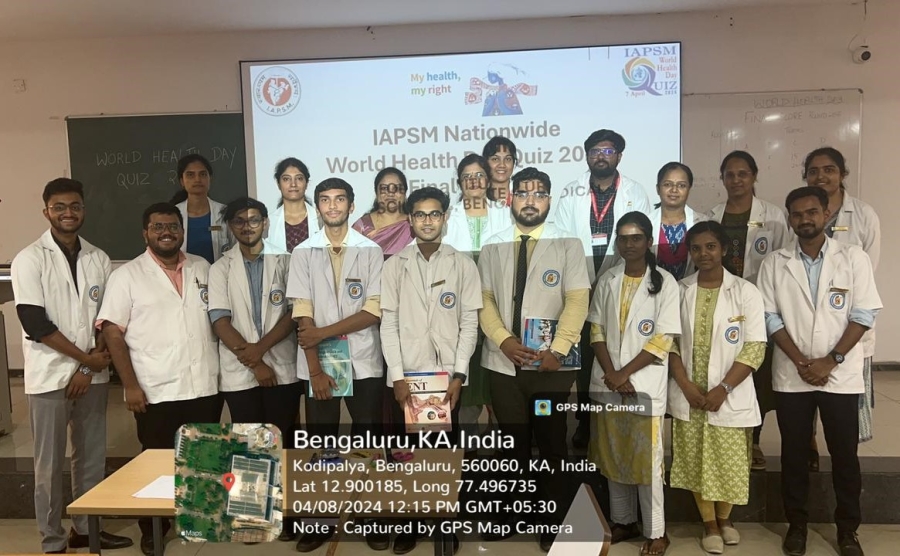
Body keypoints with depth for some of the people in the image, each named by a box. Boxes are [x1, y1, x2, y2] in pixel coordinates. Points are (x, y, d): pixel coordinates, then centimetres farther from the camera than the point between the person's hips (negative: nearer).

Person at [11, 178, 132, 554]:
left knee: (92, 457, 12)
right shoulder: (30, 259, -6)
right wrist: (85, 358, -11)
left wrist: (90, 367, -6)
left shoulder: (98, 259, 6)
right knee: (50, 464, 6)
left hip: (93, 375, 4)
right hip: (49, 376, -4)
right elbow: (35, 324, -13)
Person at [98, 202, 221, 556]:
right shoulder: (127, 275, -2)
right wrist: (130, 385, -11)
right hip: (156, 392, -3)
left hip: (205, 387, 3)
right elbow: (112, 333, -6)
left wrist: (221, 369, 7)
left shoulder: (203, 268, 9)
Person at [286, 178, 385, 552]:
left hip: (363, 361, -1)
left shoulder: (371, 251, 1)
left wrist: (324, 332, -12)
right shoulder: (303, 253, 3)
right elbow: (303, 315, -3)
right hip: (318, 362, 1)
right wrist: (315, 369, -10)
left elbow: (375, 310, -6)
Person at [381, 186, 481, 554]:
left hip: (447, 374, 0)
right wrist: (397, 376, -8)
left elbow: (469, 324, -1)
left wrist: (458, 376, -8)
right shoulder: (395, 264, 3)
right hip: (406, 375, 1)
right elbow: (389, 323, -1)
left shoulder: (463, 265, 2)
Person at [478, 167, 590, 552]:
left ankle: (554, 524, 23)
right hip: (503, 363, 2)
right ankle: (509, 516, 29)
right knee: (513, 443, 14)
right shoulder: (492, 247, 8)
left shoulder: (568, 245, 0)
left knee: (552, 445, 8)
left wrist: (557, 351, -17)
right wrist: (503, 340, -12)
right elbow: (484, 299, 4)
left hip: (551, 365, -2)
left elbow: (577, 301, -7)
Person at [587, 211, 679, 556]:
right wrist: (611, 375, -8)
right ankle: (623, 521, 27)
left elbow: (664, 339, -10)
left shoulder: (665, 283, -5)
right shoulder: (607, 281, 7)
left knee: (646, 459, 2)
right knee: (614, 456, 12)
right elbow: (596, 330, 5)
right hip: (607, 383, 4)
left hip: (645, 384, -4)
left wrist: (624, 374, -12)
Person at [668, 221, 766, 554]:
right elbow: (669, 341, 3)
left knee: (729, 462, 8)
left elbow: (755, 348, -8)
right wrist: (685, 384, -9)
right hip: (688, 395, 2)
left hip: (730, 396, -2)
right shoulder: (679, 291, 1)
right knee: (696, 461, 9)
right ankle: (709, 523, 28)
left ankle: (724, 517, 34)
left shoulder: (745, 292, -5)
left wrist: (722, 389, -14)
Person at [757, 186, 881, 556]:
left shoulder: (854, 258, -1)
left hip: (841, 375, -1)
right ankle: (796, 523, 25)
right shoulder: (774, 263, 1)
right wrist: (801, 362, -10)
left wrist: (831, 360, -12)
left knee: (845, 455, 9)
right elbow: (770, 317, -2)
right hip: (791, 376, 1)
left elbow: (864, 314, -5)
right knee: (793, 453, 10)